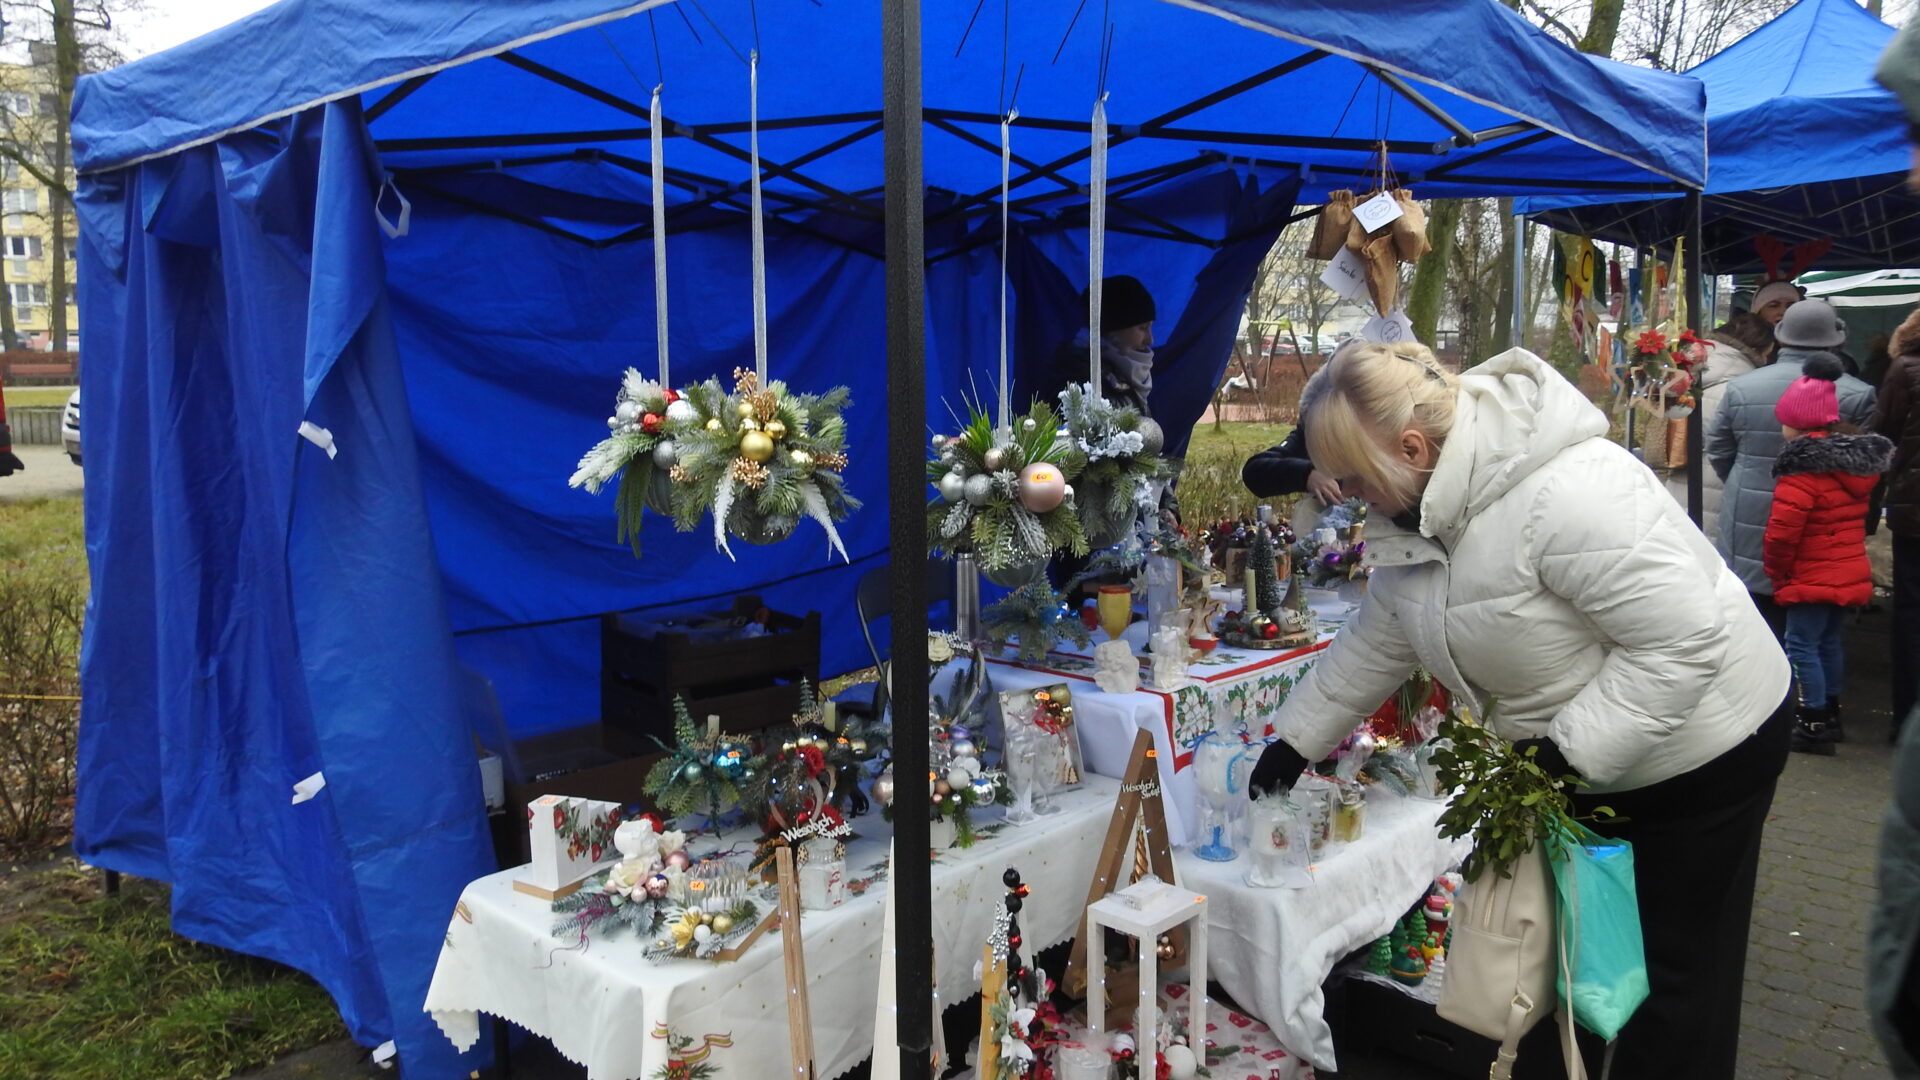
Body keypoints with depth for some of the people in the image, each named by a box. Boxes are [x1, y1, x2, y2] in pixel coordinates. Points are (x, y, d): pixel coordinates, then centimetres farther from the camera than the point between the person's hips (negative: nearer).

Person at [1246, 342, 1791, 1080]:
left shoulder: (1564, 492, -34)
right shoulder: (1418, 513, -5)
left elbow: (1682, 640, -33)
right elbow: (1376, 640, 6)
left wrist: (1570, 752, -31)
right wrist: (1298, 739, 7)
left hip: (1703, 739, -8)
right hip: (1574, 750, 8)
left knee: (1682, 963, 6)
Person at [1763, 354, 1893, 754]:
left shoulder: (1803, 466, -20)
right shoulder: (1856, 459, 9)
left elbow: (1783, 529, -23)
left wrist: (1777, 571, -10)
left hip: (1813, 579, -9)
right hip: (1852, 571, 9)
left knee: (1802, 646, -3)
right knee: (1831, 641, 19)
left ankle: (1814, 724, -1)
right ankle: (1829, 710, 30)